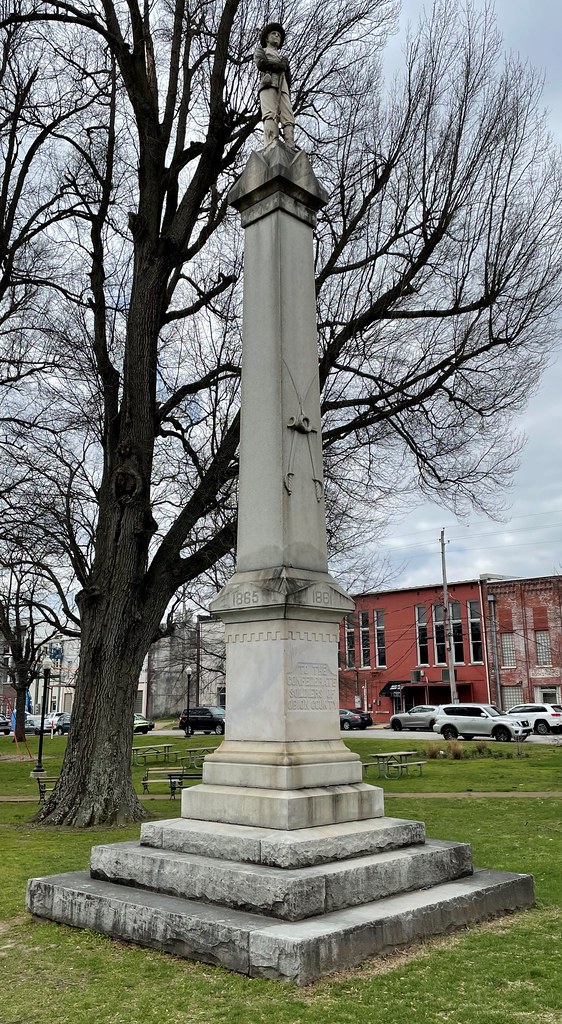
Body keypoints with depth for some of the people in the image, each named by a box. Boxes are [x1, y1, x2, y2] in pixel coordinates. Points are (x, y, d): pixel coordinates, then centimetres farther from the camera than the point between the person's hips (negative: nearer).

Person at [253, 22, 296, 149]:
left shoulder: (283, 58, 40)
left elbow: (288, 79, 27)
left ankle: (291, 148, -35)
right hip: (269, 83, -5)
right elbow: (261, 64, 4)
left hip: (283, 87, 5)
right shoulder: (260, 50, 28)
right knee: (271, 115, -28)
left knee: (288, 118, -18)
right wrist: (281, 65, 11)